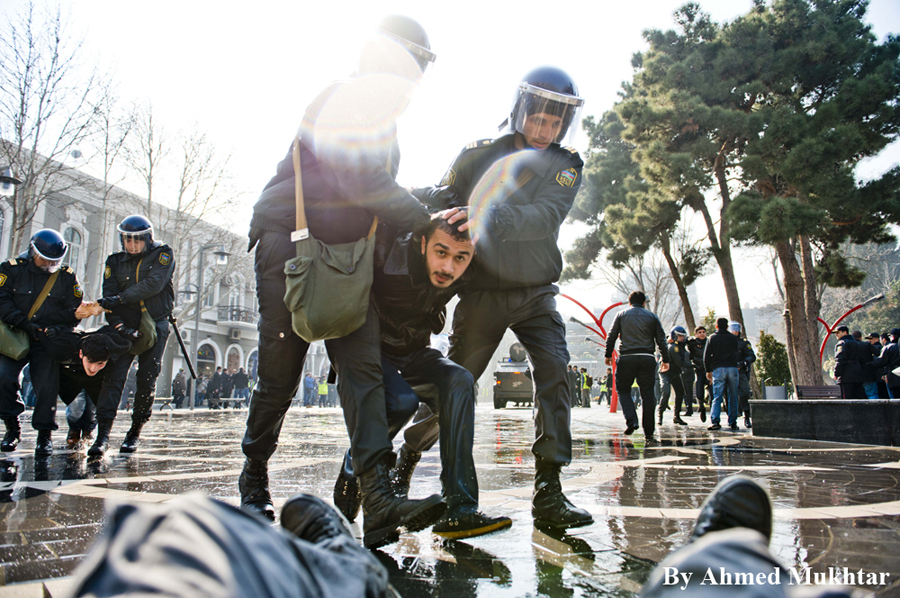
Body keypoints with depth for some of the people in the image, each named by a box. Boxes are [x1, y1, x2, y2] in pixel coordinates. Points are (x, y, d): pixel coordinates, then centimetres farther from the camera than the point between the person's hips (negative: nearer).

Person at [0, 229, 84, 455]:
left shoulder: (67, 277, 5)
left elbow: (74, 310, 4)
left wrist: (57, 329, -13)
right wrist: (25, 324, -18)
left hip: (47, 340, 0)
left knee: (46, 383, -14)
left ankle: (45, 433, 0)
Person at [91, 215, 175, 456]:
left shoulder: (163, 254, 2)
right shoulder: (115, 261, 10)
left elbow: (153, 284, -14)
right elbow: (109, 295, -1)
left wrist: (121, 298, -21)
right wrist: (119, 324, -16)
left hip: (155, 325, -2)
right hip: (126, 326, 2)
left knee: (147, 380, -1)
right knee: (115, 375, -11)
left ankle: (135, 432, 12)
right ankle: (103, 434, -12)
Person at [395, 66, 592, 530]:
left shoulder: (566, 166, 3)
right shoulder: (481, 155, 2)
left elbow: (547, 216, -16)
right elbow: (442, 196, 4)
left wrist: (492, 218, -32)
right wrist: (438, 198, -20)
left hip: (536, 293, 2)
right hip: (483, 292, -2)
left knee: (555, 374, -14)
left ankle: (548, 494, -7)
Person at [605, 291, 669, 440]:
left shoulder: (621, 315, 9)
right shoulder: (652, 316, 12)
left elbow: (611, 336, 5)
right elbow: (661, 339, 9)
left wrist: (608, 355, 14)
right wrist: (665, 359, 14)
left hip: (626, 358, -1)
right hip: (647, 358, 1)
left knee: (623, 390, 9)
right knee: (647, 393, 6)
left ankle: (631, 420, -12)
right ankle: (648, 431, 8)